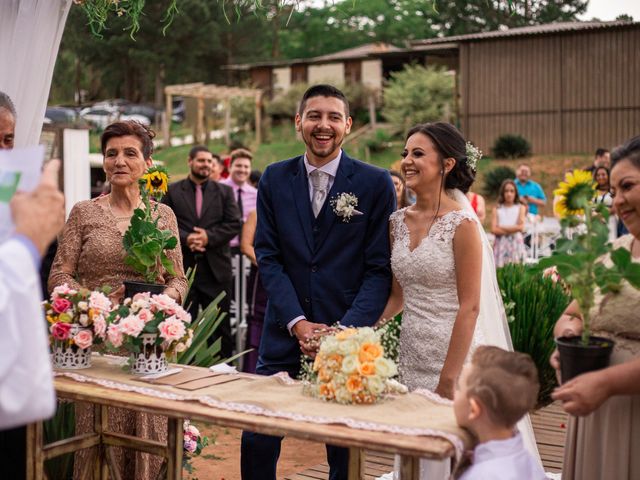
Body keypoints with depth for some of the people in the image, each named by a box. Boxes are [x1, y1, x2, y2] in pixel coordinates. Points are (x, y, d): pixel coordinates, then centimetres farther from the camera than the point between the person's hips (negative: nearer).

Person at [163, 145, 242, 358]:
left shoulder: (224, 191, 10)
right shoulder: (172, 191, 7)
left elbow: (234, 224, 2)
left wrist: (209, 236, -12)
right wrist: (185, 238, -17)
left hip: (216, 268, 1)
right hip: (183, 267, -1)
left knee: (221, 325, 5)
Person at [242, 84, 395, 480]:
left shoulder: (376, 183, -2)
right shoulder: (275, 179, 5)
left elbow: (380, 268, -5)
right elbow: (268, 257, 1)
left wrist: (346, 330, -15)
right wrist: (298, 323, -10)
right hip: (285, 332, 2)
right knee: (257, 441, 5)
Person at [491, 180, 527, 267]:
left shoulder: (520, 208, 8)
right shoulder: (497, 209, 7)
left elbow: (520, 227, -4)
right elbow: (494, 230, -4)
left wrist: (501, 228, -3)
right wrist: (513, 229, -6)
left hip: (516, 243, 0)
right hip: (500, 244, 0)